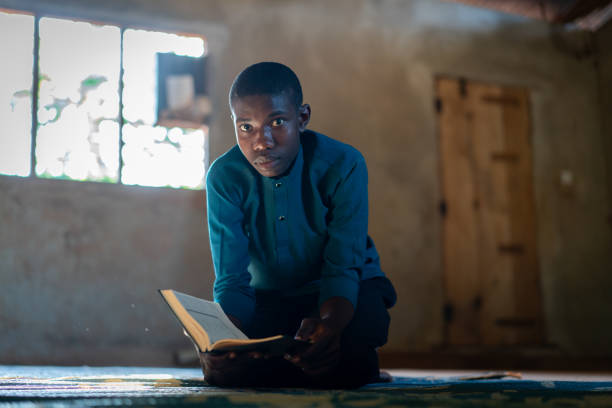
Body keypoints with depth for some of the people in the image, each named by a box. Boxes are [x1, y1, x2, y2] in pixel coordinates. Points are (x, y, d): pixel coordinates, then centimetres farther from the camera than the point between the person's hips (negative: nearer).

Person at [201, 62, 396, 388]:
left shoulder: (344, 165, -21)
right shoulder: (225, 177, -17)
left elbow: (342, 268, -24)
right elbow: (231, 281, -19)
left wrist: (329, 322, -48)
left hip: (346, 292, -2)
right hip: (266, 298, 3)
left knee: (341, 358, -35)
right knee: (221, 368, -25)